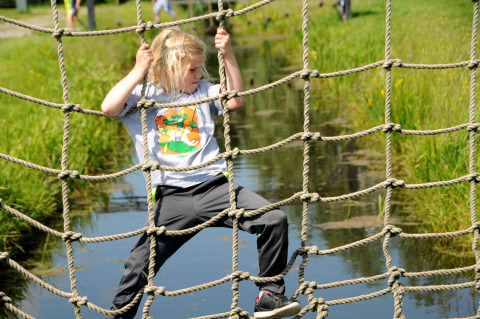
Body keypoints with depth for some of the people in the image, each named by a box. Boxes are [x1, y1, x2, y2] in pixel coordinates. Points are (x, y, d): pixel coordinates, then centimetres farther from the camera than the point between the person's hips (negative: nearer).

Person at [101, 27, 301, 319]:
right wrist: (139, 71, -12)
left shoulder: (202, 91, 13)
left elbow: (237, 100, 0)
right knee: (140, 265, -10)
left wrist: (229, 56, -6)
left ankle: (270, 295, -1)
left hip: (214, 186, 2)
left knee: (275, 220, -14)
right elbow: (109, 108, -13)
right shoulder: (143, 97, 4)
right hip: (173, 197, -2)